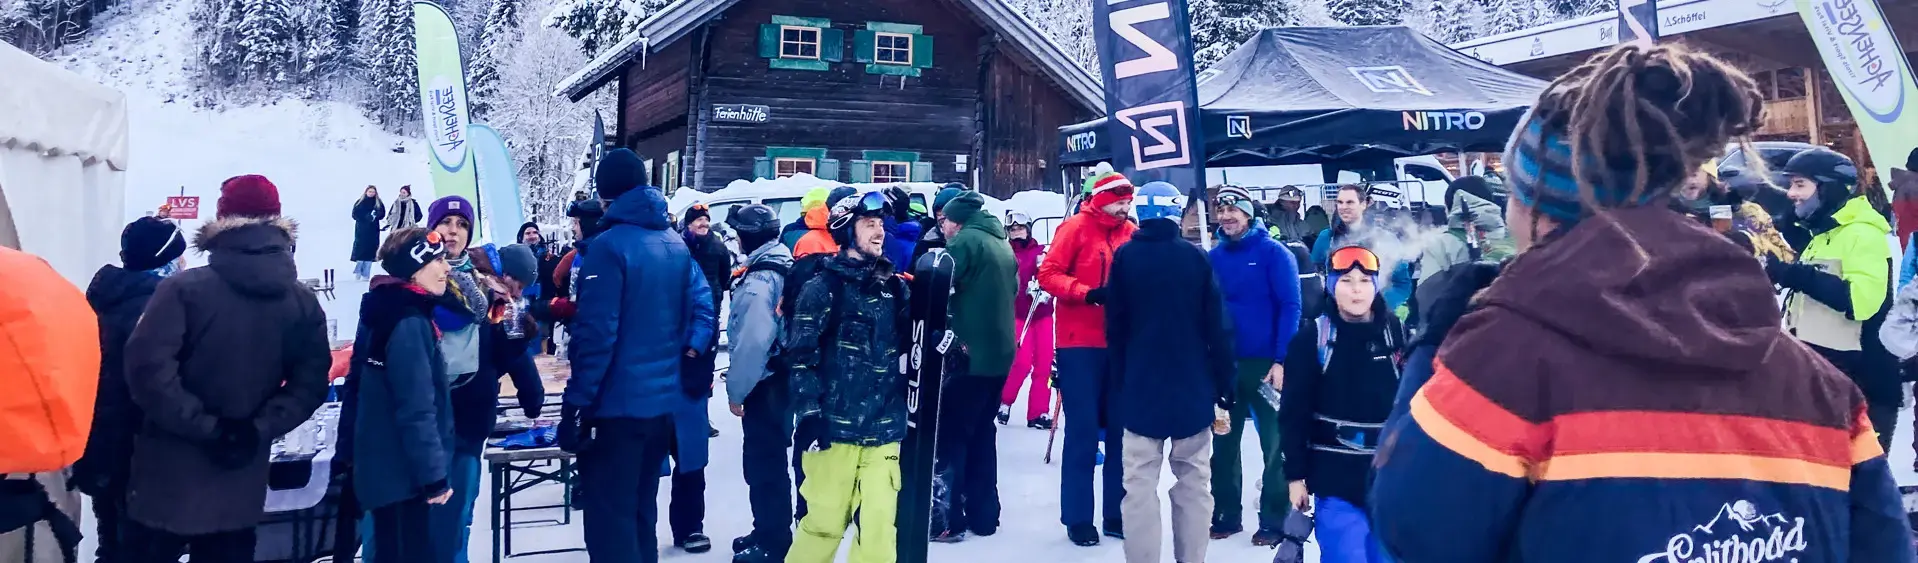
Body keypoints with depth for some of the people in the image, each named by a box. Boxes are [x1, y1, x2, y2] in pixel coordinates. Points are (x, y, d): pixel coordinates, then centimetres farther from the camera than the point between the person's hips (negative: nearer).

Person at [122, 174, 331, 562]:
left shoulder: (184, 287, -11)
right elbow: (310, 382, -3)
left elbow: (148, 367, -20)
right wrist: (258, 429, -7)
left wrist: (203, 425, -15)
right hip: (242, 479, 3)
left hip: (169, 476, -3)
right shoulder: (303, 302, 1)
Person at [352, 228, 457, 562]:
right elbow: (417, 407, -24)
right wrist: (434, 475, -21)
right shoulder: (409, 322, -20)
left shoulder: (386, 313, 10)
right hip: (402, 471, -10)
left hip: (387, 466, 10)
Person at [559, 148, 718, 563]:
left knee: (609, 517, -2)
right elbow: (703, 306, 7)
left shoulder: (609, 246, -14)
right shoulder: (675, 243, 10)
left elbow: (596, 334, -19)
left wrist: (576, 403, -16)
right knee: (640, 510, 20)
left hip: (619, 404, -8)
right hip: (665, 400, 8)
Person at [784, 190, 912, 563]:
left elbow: (907, 343, 24)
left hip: (884, 431, 4)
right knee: (825, 523, 2)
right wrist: (809, 413, -15)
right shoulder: (824, 286, -4)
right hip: (834, 428, -4)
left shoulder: (895, 287, 13)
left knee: (880, 525, 1)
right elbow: (801, 354, -8)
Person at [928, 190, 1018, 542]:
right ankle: (984, 515, 20)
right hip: (999, 352, 8)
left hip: (968, 353, -8)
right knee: (982, 433, 16)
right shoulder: (1002, 245, 16)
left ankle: (947, 520, -2)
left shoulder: (965, 240, -10)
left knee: (951, 434, -2)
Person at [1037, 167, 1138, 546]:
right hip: (1081, 344, -5)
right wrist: (1087, 293, -22)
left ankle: (1117, 513, 19)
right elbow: (1048, 274, -10)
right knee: (1084, 430, -3)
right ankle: (1078, 518, 6)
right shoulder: (1076, 228, -4)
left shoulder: (1133, 233, 10)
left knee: (1120, 429, 8)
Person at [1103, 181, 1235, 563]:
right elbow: (1217, 327, -4)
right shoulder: (1196, 257, -3)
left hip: (1140, 388, -1)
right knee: (1194, 482, 11)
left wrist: (1120, 381, 9)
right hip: (1193, 388, 1)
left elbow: (1115, 328, 0)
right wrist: (1224, 385, 4)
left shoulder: (1125, 257, -3)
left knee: (1140, 485, 2)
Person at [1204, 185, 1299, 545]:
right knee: (1223, 443, 11)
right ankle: (1226, 515, 24)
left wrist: (1281, 360, -17)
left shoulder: (1273, 252, -7)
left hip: (1265, 363, -4)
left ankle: (1274, 521, 14)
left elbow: (1290, 308, -11)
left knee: (1274, 445, 5)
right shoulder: (1214, 256, 6)